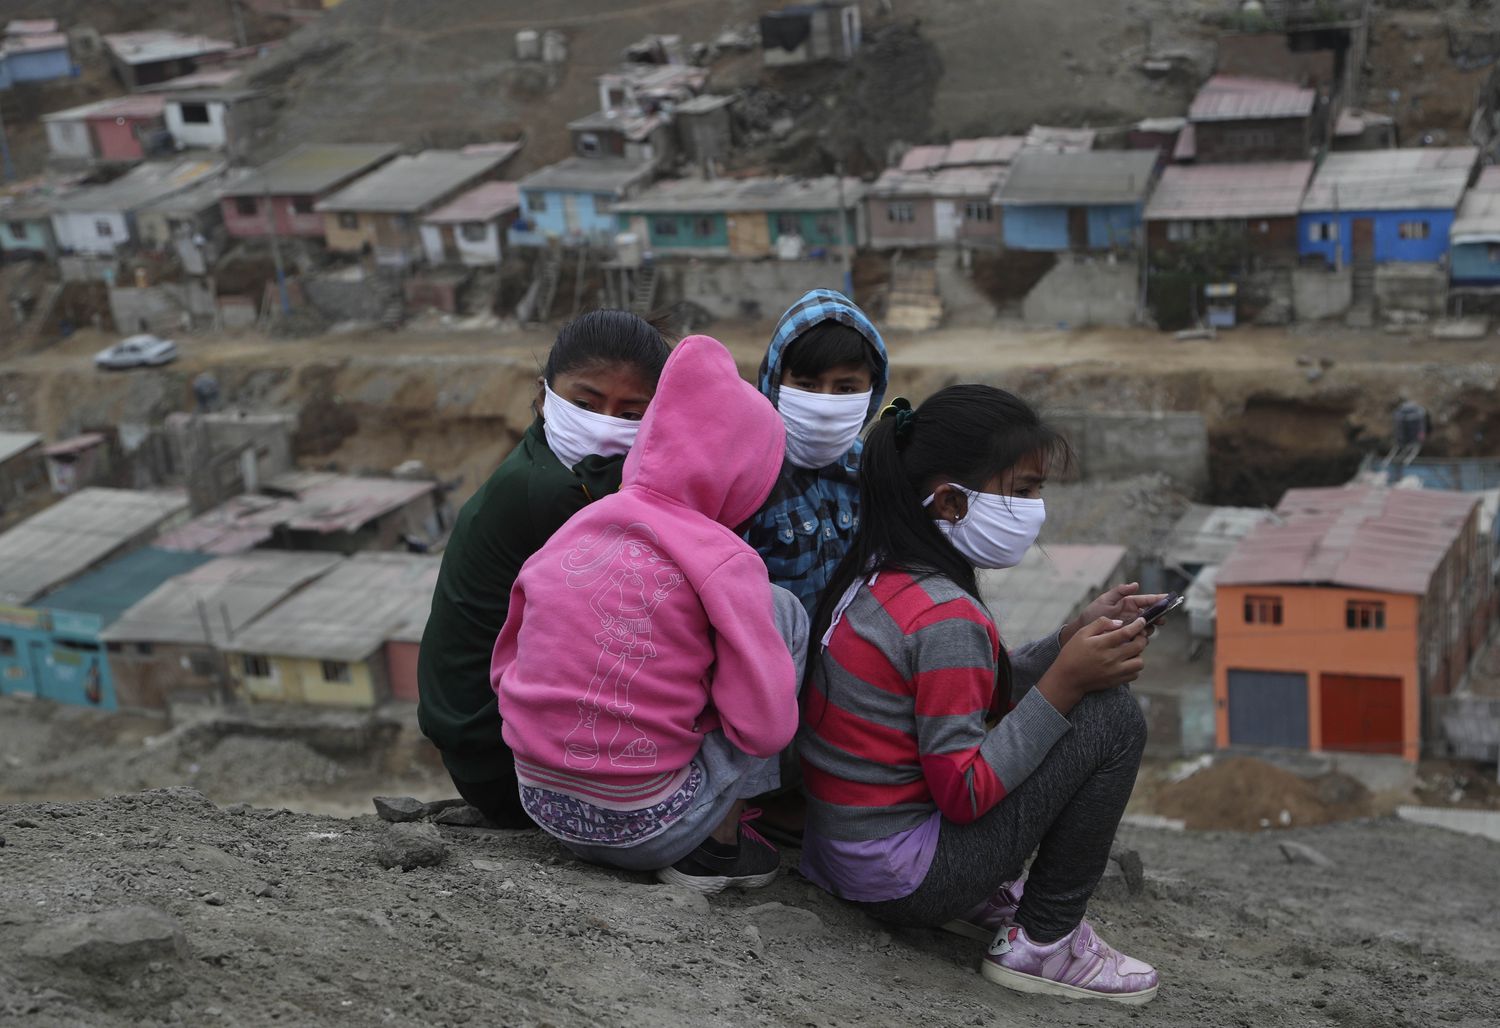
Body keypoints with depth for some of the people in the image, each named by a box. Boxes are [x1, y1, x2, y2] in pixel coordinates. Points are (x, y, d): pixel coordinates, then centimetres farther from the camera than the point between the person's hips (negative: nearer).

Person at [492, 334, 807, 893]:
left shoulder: (570, 532, 5)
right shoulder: (725, 560, -12)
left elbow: (503, 670, 11)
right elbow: (766, 727, -14)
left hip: (541, 803, 7)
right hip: (644, 830, -6)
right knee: (783, 609, 7)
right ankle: (720, 844, 7)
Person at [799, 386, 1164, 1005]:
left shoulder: (878, 574, 5)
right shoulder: (945, 617, -23)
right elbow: (964, 793, -21)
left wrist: (1071, 641, 4)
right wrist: (1064, 683, -20)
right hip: (900, 878, -10)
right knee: (1112, 717, -10)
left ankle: (981, 898, 15)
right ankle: (1043, 943, -1)